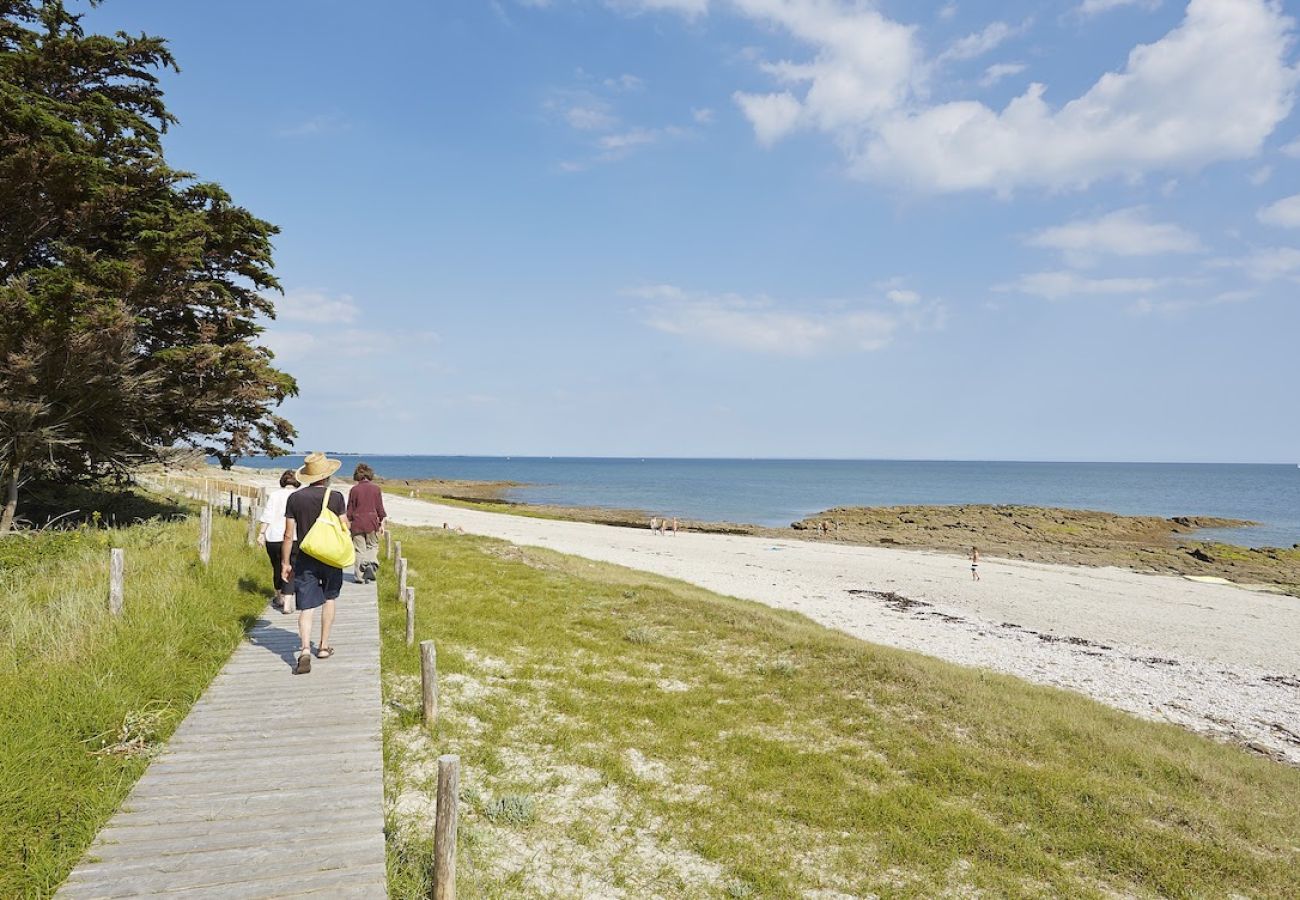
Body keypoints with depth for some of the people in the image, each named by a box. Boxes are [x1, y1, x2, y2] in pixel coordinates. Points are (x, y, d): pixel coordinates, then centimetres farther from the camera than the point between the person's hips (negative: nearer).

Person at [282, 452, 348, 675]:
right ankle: (323, 646, 25)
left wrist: (285, 562, 5)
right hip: (331, 558, 0)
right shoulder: (335, 497, -9)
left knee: (306, 607, 0)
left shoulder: (295, 498, -4)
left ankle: (305, 650, -17)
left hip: (305, 560, 0)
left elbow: (288, 535, -3)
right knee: (329, 599, 19)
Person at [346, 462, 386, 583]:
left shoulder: (354, 489, -2)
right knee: (373, 547, 14)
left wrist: (348, 524, 10)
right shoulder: (376, 488, 0)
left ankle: (360, 576, 5)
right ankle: (371, 564, -14)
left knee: (359, 550, 5)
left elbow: (350, 509, 2)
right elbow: (380, 508, 2)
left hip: (357, 523, 0)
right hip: (372, 522, 1)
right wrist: (382, 523, 9)